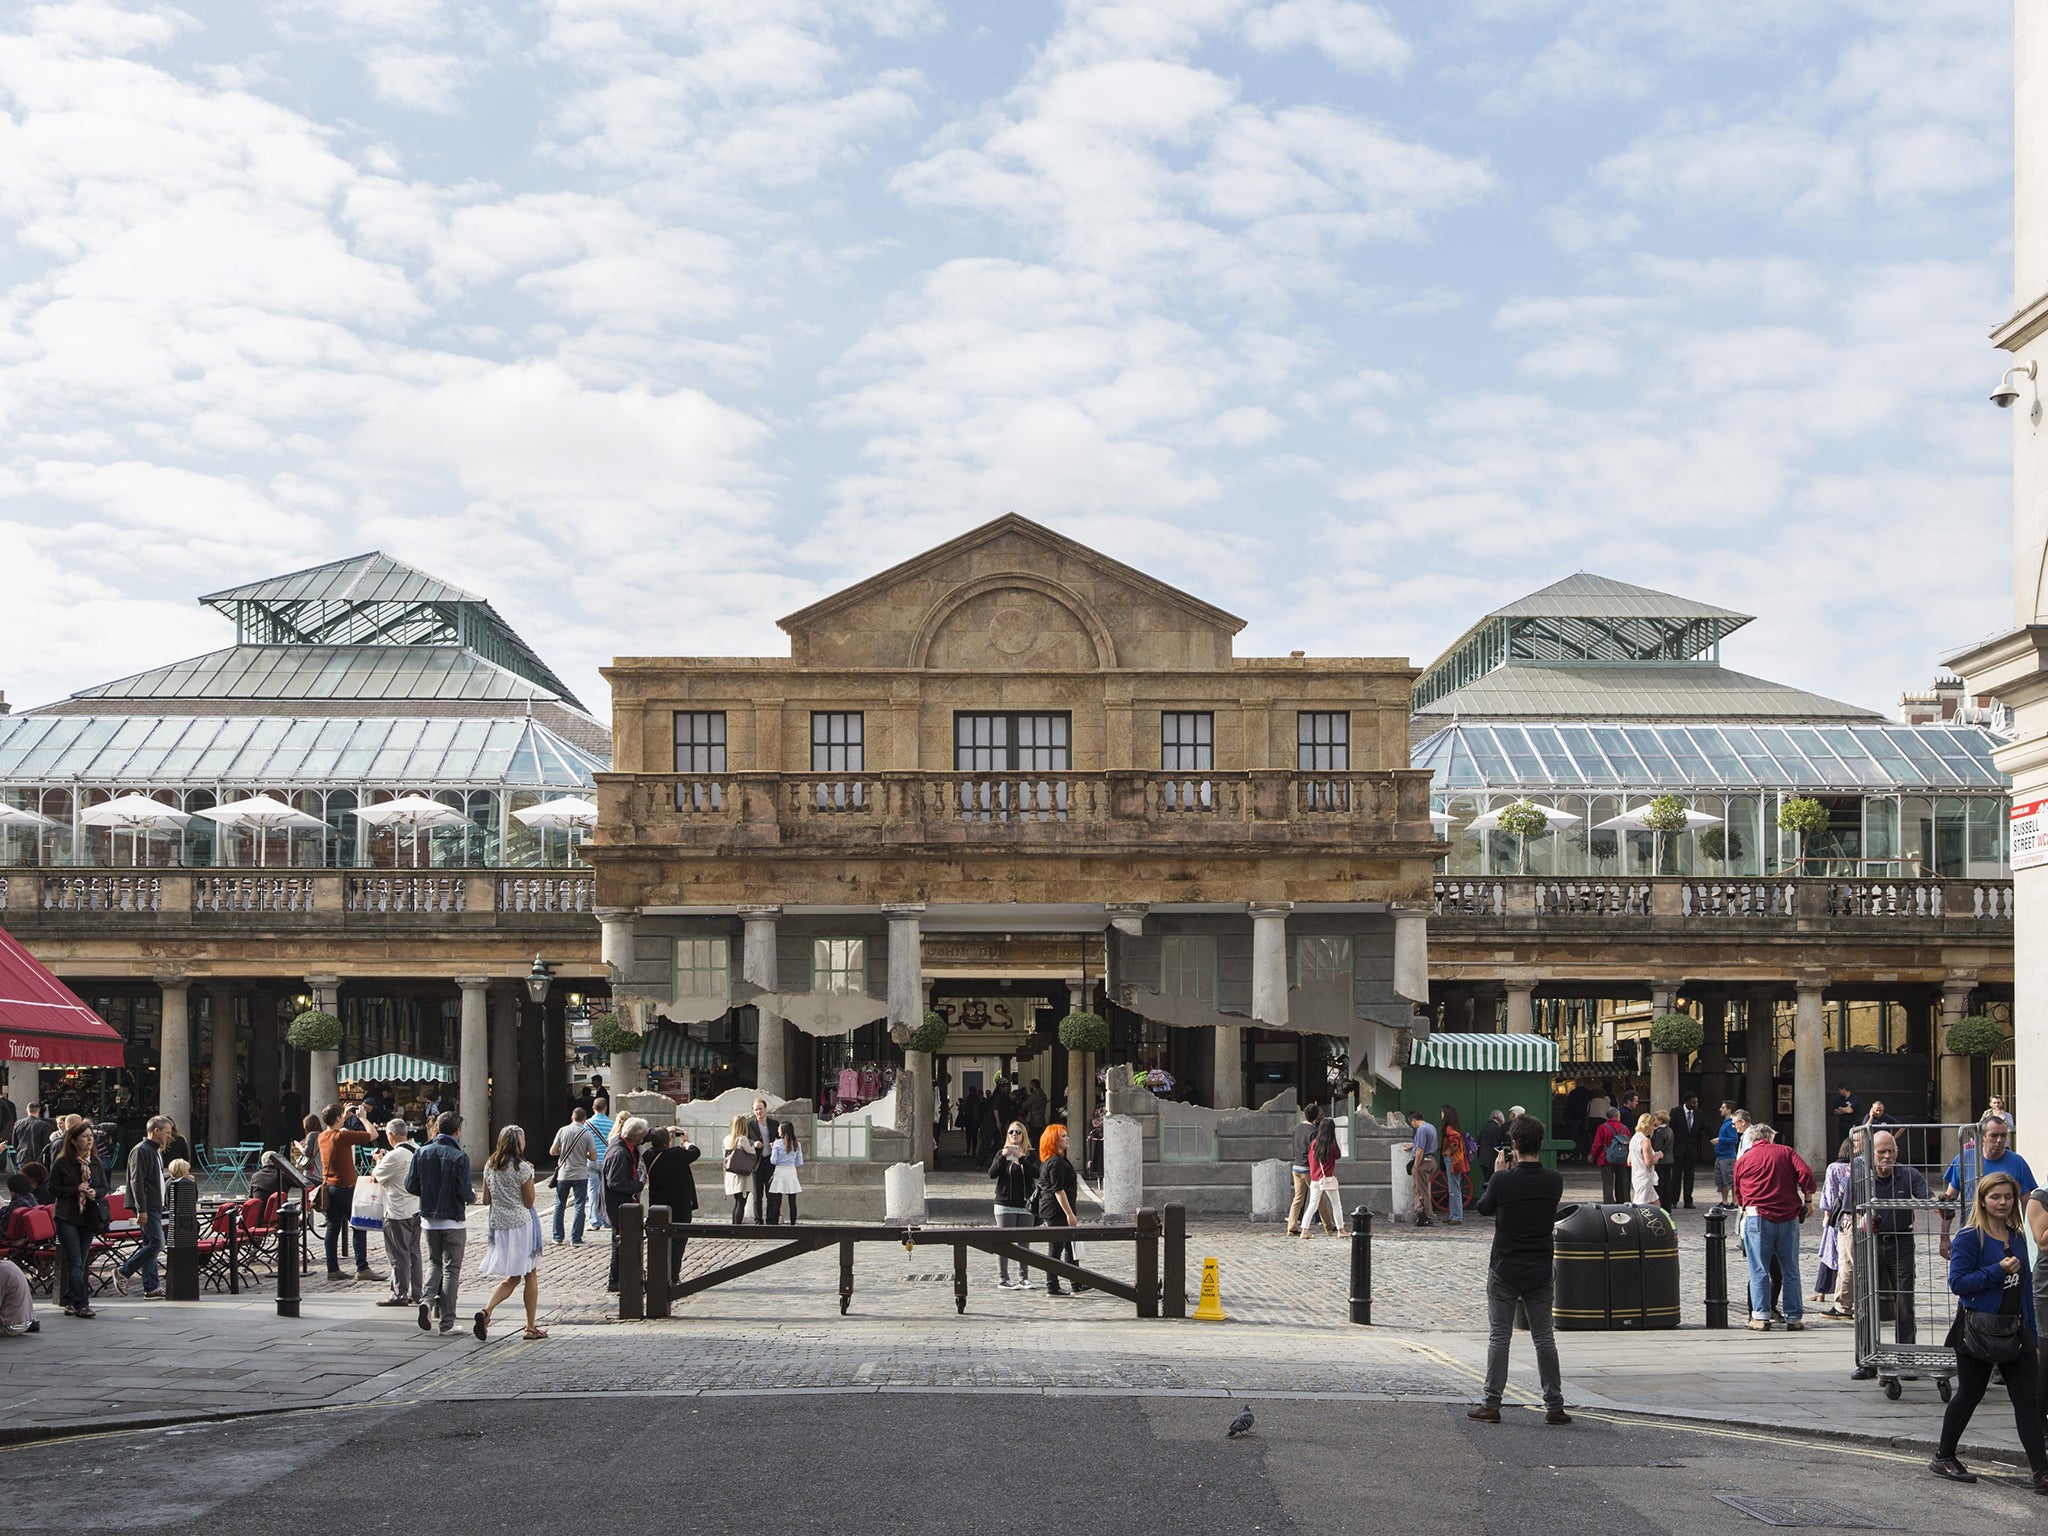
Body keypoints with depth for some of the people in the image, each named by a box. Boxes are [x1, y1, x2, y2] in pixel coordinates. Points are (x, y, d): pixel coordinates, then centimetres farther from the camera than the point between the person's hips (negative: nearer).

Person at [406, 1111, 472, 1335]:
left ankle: (427, 1300, -4)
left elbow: (410, 1186, 0)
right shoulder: (459, 1157, -14)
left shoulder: (421, 1153, -2)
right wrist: (471, 1198, 6)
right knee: (451, 1269, 5)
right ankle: (447, 1320, 5)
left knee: (434, 1263, 21)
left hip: (428, 1219, 4)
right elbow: (464, 1191, -17)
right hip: (453, 1220, -4)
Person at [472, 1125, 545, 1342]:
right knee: (530, 1275, 7)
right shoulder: (522, 1168, -12)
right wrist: (530, 1176, 1)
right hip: (521, 1224, -6)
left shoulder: (490, 1166, 5)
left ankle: (486, 1311, -11)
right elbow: (529, 1202, -7)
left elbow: (486, 1200, 9)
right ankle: (531, 1326, 9)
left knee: (512, 1278, 12)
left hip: (498, 1225, 6)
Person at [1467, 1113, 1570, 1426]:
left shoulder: (1503, 1181, -17)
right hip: (1540, 1271, 3)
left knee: (1499, 1336, 4)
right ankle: (1554, 1406, 11)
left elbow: (1483, 1207, 1)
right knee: (1544, 1338, 10)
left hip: (1504, 1271, -3)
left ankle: (1491, 1405, 5)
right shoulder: (1554, 1181, -7)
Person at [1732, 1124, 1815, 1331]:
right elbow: (1805, 1174, -5)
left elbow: (1738, 1194, 20)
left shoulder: (1742, 1161, 13)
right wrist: (1807, 1198, 8)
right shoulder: (1786, 1152, 10)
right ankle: (1794, 1318, 8)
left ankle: (1761, 1316, -5)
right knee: (1790, 1271, 7)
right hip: (1788, 1218, 1)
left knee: (1759, 1271, 1)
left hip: (1757, 1217, -1)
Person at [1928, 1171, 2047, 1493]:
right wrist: (1998, 1271, -23)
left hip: (2014, 1331, 6)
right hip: (1978, 1330, -6)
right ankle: (1943, 1458, 23)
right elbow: (1957, 1282, -17)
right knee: (1969, 1395, 6)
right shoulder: (1970, 1237, -10)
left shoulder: (2016, 1238, 11)